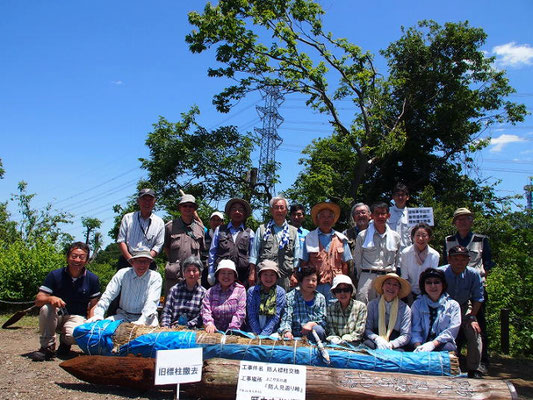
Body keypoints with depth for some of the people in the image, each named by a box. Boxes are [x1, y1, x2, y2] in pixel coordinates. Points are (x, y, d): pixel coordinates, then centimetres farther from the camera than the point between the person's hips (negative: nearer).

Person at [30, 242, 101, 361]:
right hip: (56, 317, 1)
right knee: (47, 307, -33)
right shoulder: (55, 275, -7)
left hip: (77, 317, 0)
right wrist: (51, 298, -36)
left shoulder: (92, 279, -4)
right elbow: (38, 301, -12)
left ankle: (65, 342, 6)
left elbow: (93, 306, -1)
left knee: (74, 334, -35)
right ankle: (47, 347, -16)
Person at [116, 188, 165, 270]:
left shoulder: (159, 222, 12)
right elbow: (121, 241, 6)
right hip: (126, 260, 0)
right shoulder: (128, 218, 13)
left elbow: (158, 246, 6)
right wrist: (130, 259, -9)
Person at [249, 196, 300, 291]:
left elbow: (297, 258, 13)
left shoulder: (293, 231, 15)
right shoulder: (262, 229, 11)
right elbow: (254, 254, 8)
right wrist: (252, 274, 0)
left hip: (285, 277, 1)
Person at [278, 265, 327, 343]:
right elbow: (286, 318, -7)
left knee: (318, 329, -31)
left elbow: (323, 320, 4)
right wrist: (287, 331, -29)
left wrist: (312, 324, -18)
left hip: (313, 333, 2)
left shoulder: (320, 298, 11)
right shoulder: (290, 297, 4)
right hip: (294, 336, -1)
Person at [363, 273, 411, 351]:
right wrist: (377, 339, -20)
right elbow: (367, 329, 1)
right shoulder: (372, 305, 6)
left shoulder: (405, 309, 4)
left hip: (395, 346, 0)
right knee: (367, 344, -34)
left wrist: (391, 344, -18)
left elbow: (406, 335, 0)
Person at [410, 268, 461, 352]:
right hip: (423, 344, 0)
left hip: (443, 344, 0)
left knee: (447, 347, -35)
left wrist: (433, 344, -18)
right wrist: (418, 347, -17)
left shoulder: (453, 305, 10)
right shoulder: (417, 304, 13)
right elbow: (415, 330, 4)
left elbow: (451, 331, -2)